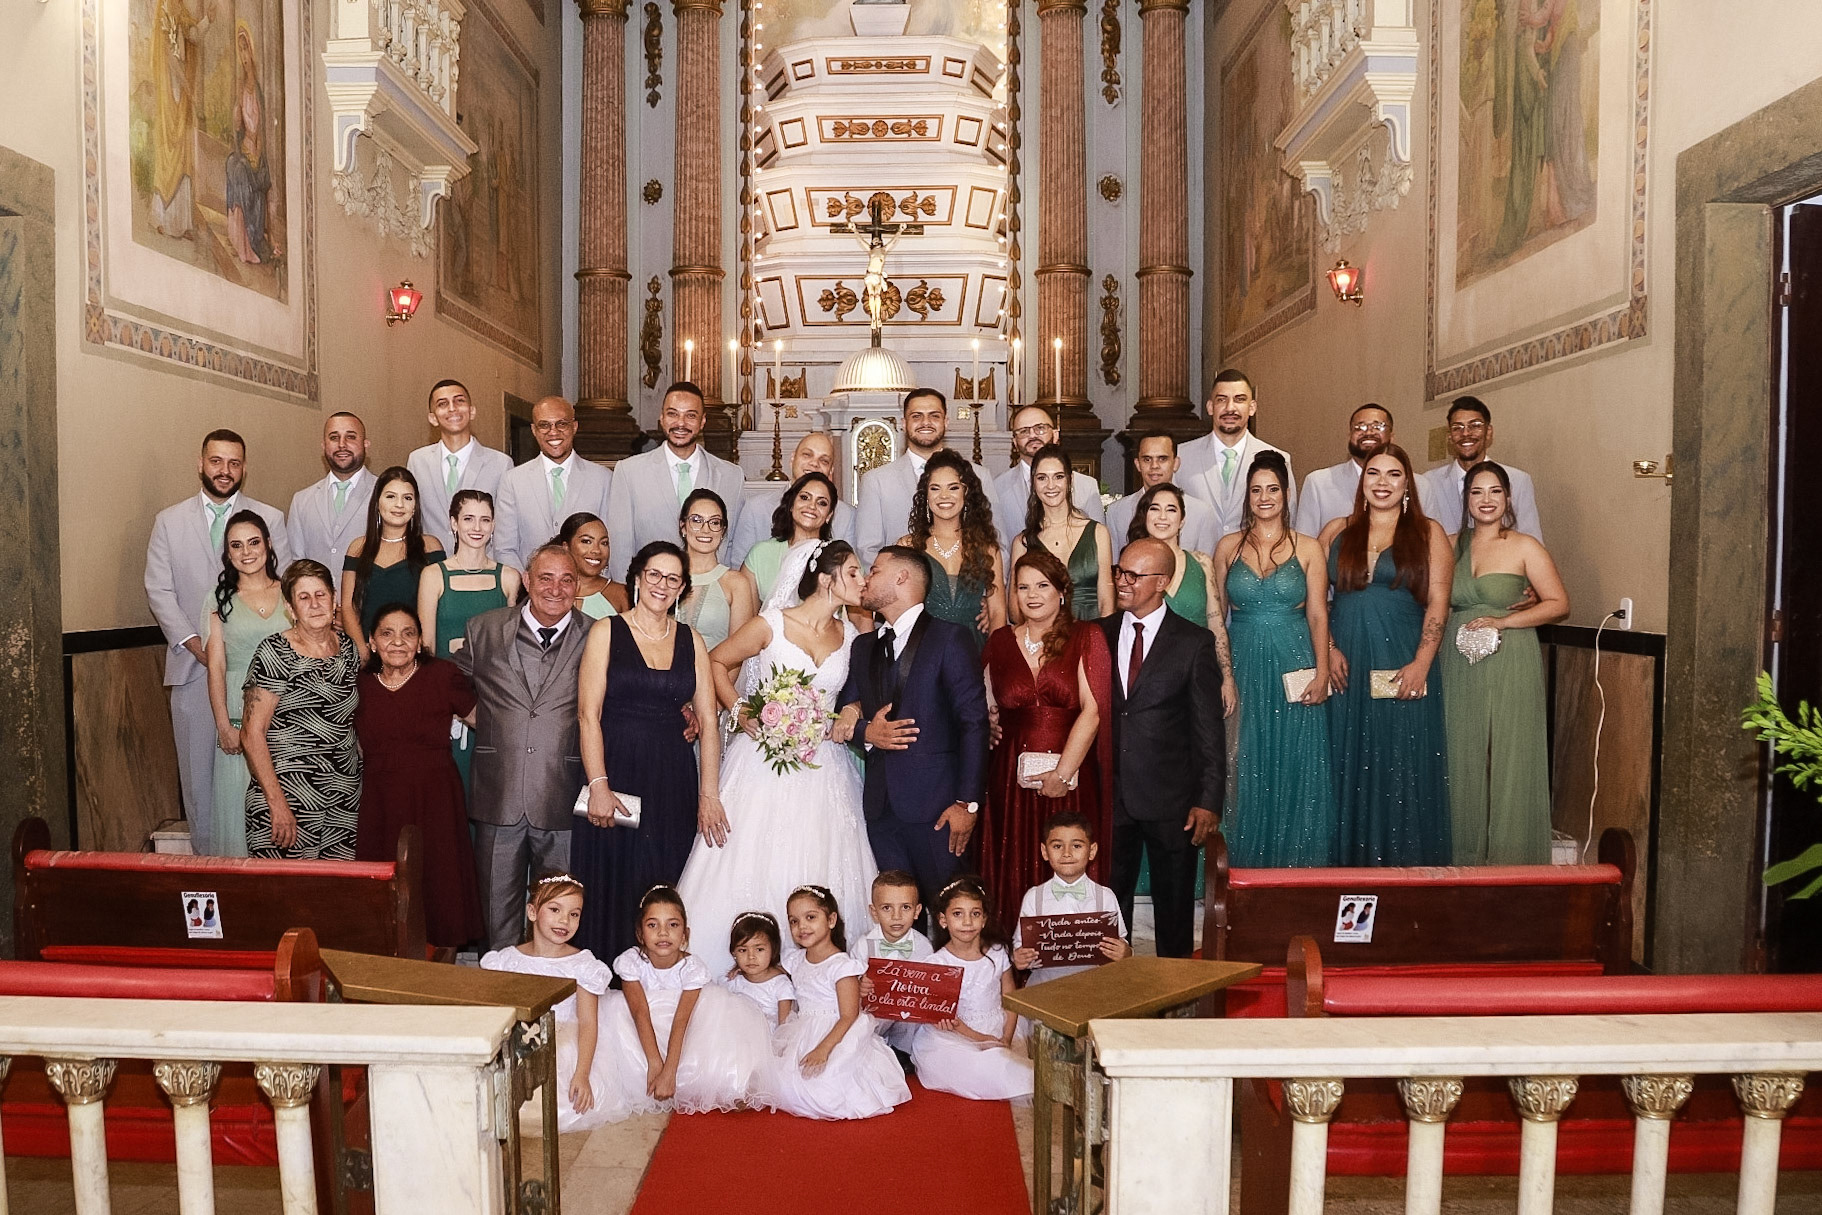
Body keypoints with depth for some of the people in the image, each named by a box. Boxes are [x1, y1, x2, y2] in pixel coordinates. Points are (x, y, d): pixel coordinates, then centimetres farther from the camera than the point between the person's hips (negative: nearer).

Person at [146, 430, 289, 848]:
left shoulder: (271, 519, 6)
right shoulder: (169, 521, 9)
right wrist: (193, 641, -8)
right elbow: (159, 590, 4)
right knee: (197, 764, 5)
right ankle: (205, 850, 14)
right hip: (193, 664, 1)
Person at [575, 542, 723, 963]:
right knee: (612, 882, 2)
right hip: (616, 773, -2)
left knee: (665, 888, 6)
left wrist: (709, 795, -4)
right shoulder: (607, 633, 2)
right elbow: (588, 714, -5)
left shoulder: (691, 642, 9)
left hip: (673, 780, 3)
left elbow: (708, 720, 4)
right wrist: (598, 785, -15)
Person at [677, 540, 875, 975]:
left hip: (823, 769, 4)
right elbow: (716, 662, 5)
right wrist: (740, 712, -6)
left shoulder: (851, 635, 6)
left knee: (821, 878, 2)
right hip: (764, 764, -3)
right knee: (751, 865, -2)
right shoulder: (771, 625, -6)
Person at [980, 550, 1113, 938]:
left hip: (1071, 778, -2)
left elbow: (1093, 711, -7)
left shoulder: (1086, 638, 0)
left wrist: (1061, 774, -12)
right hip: (1011, 778, 3)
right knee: (1015, 875, 4)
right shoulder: (1000, 643, 10)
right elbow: (986, 709, 19)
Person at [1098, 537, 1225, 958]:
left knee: (1174, 905, 9)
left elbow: (1209, 729, -4)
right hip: (1110, 795, 3)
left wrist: (1209, 800, -9)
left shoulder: (1194, 642, -3)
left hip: (1171, 798, -2)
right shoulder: (1099, 634, 6)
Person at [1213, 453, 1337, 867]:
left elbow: (1318, 615, 1)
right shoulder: (1229, 547, 7)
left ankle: (1295, 862, 12)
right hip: (1243, 666, 1)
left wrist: (1321, 673, -8)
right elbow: (1215, 615, 8)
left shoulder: (1308, 548, 4)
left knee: (1296, 767, 1)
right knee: (1247, 769, 4)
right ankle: (1247, 862, 14)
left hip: (1294, 666, -1)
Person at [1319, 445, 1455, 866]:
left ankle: (1404, 863, 11)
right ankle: (1349, 860, 16)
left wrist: (1421, 664, -13)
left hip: (1405, 669, -2)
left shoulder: (1428, 533, 4)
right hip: (1346, 667, 2)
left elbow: (1437, 604, -3)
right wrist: (1328, 649, -6)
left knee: (1404, 772, 1)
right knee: (1349, 768, 6)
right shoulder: (1336, 532, 10)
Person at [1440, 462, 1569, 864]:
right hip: (1459, 668, 3)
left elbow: (1559, 604, -3)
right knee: (1462, 761, 6)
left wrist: (1502, 621, -12)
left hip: (1509, 666, -3)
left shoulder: (1525, 547, -1)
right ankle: (1464, 858, 16)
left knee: (1508, 763, -1)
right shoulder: (1451, 546, 10)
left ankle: (1507, 859, 8)